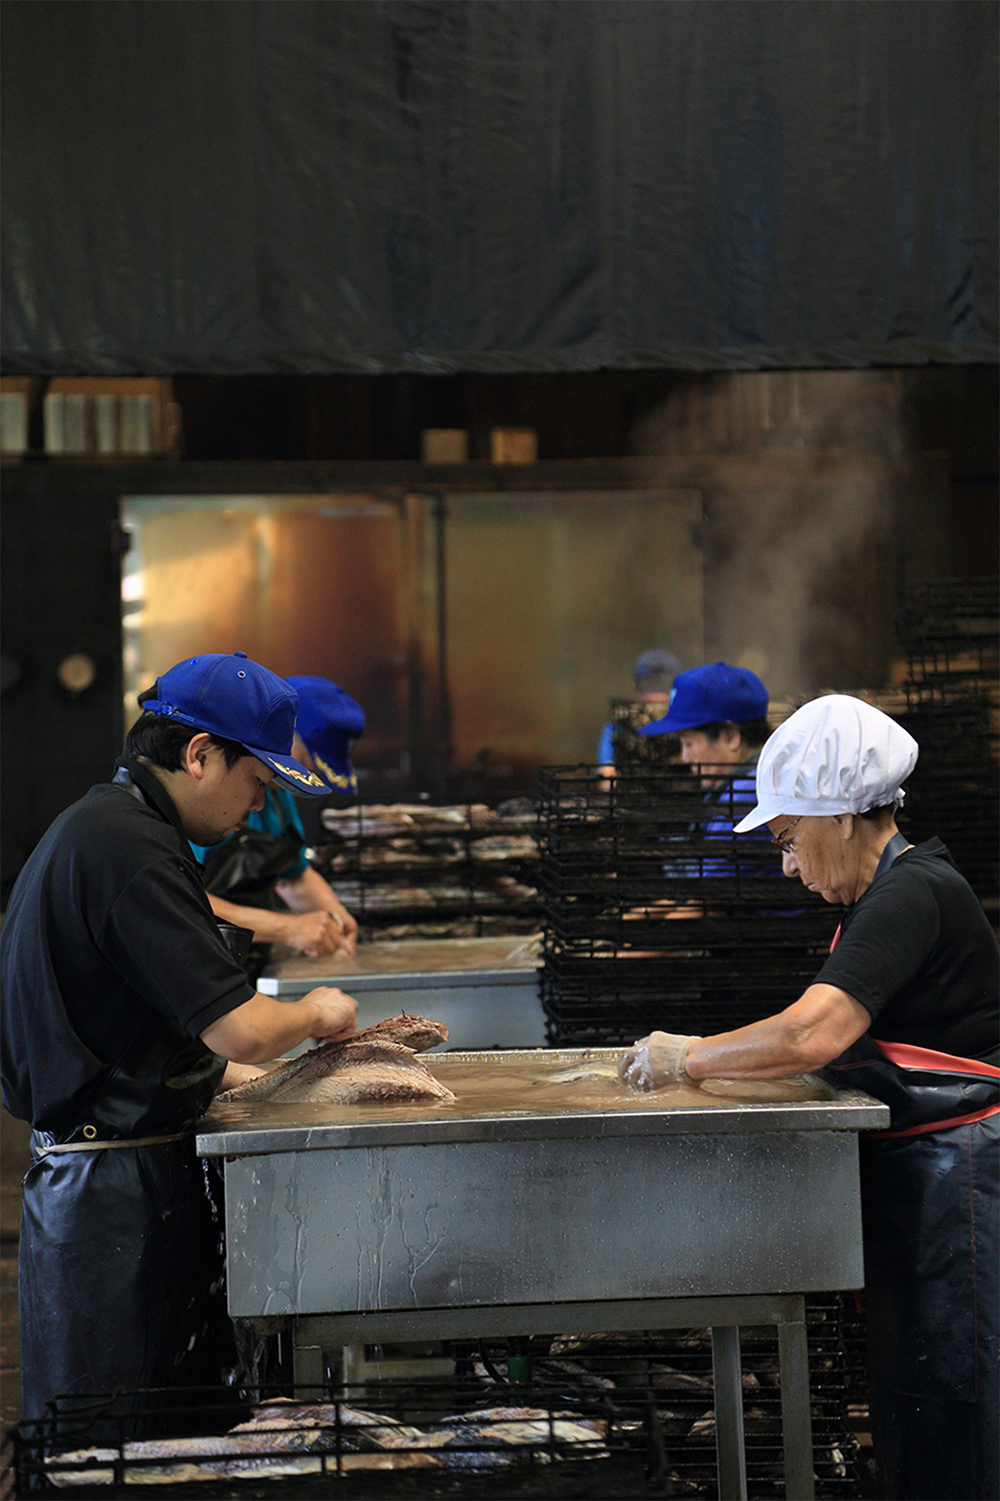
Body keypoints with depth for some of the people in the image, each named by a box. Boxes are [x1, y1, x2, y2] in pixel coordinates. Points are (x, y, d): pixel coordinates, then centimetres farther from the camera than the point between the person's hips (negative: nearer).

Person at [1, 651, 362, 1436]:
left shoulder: (93, 827, 16)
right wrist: (317, 1013, -2)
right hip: (121, 1190, -10)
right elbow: (241, 1029, -22)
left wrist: (240, 1076, 19)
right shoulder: (130, 847, -17)